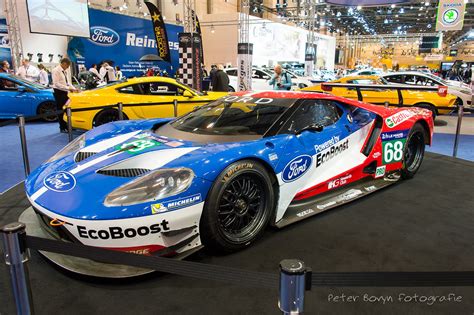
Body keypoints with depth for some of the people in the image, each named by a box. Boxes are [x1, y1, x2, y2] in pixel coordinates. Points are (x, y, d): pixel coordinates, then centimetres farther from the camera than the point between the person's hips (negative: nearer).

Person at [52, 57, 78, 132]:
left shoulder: (65, 71, 12)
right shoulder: (56, 70, -12)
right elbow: (56, 84, -20)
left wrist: (74, 88, 0)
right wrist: (68, 88, -24)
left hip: (65, 92, 8)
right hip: (59, 92, -7)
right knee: (61, 110, -1)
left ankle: (67, 126, 18)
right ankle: (62, 128, 6)